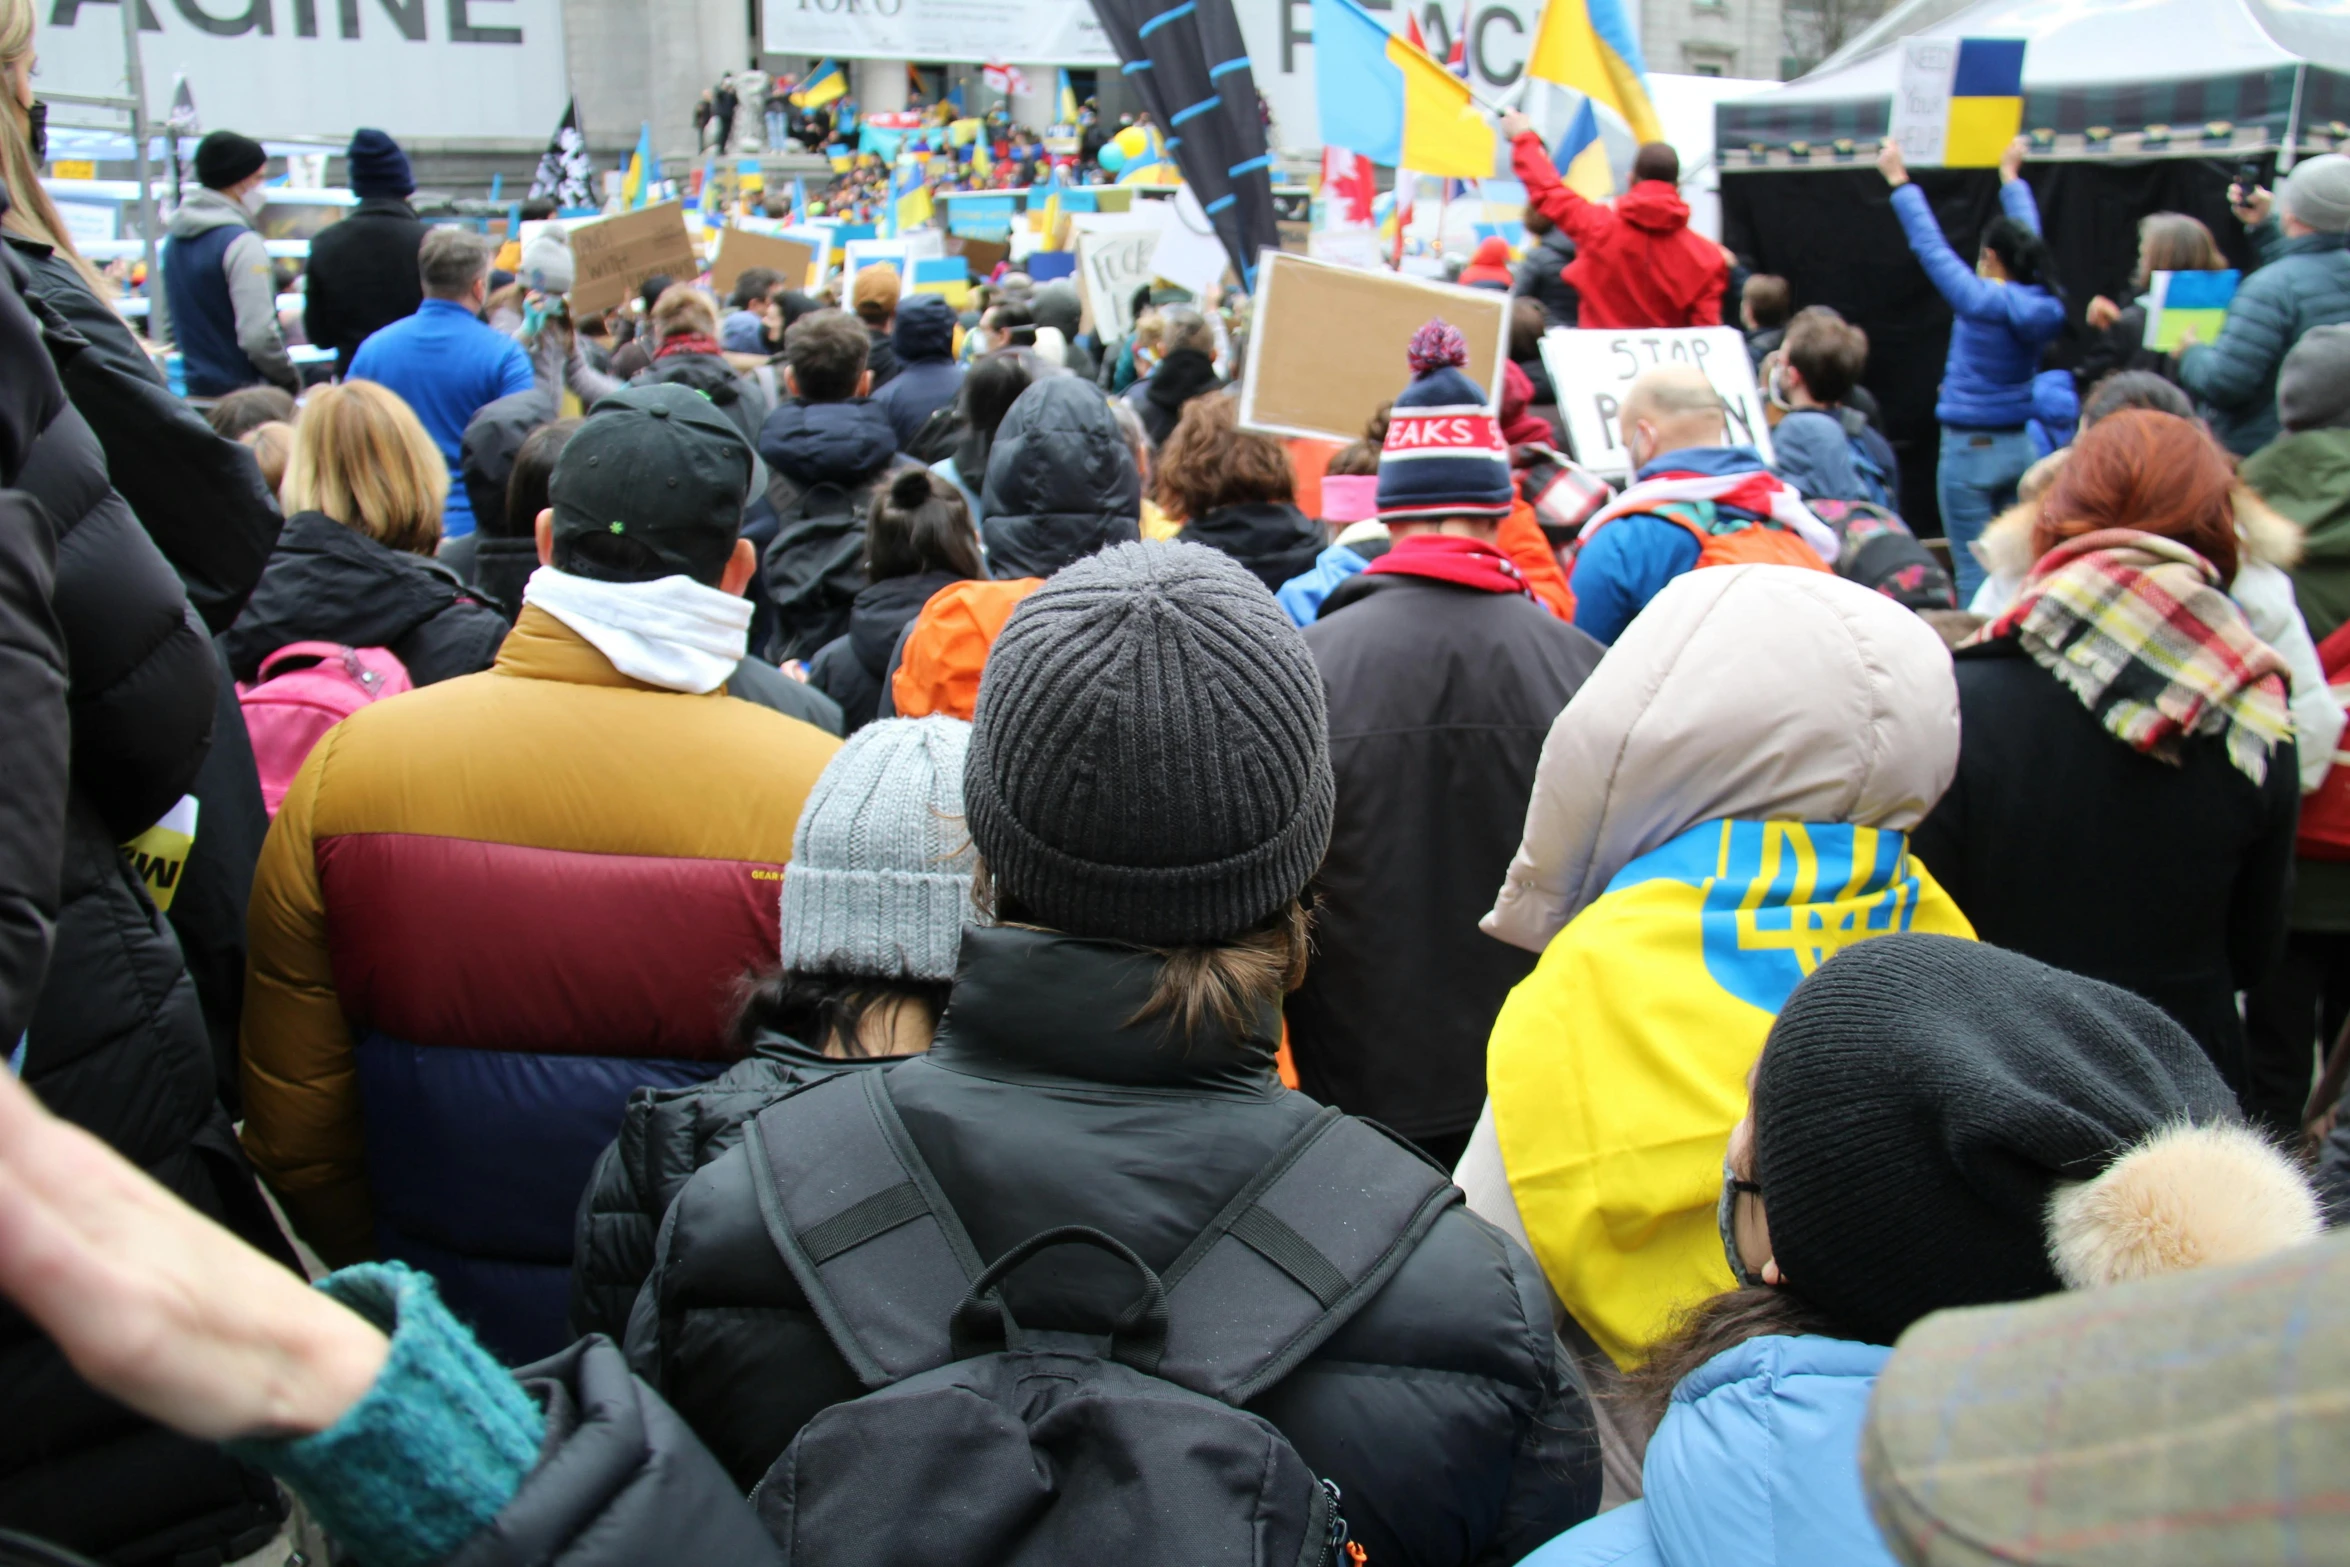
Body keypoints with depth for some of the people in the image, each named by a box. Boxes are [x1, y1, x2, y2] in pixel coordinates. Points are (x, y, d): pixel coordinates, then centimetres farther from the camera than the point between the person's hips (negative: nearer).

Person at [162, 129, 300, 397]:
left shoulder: (174, 240, 12)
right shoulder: (243, 243, -15)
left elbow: (168, 324, 18)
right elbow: (258, 335, -22)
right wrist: (290, 379, -7)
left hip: (191, 392, 8)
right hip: (241, 395, -8)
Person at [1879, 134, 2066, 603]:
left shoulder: (1980, 300, -15)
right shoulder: (2042, 303, 1)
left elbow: (1930, 244, -8)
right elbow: (2028, 240, 18)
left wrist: (1899, 181, 1)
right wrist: (2010, 175, 33)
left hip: (1971, 450, -6)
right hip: (2023, 447, 6)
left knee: (1973, 568, -2)